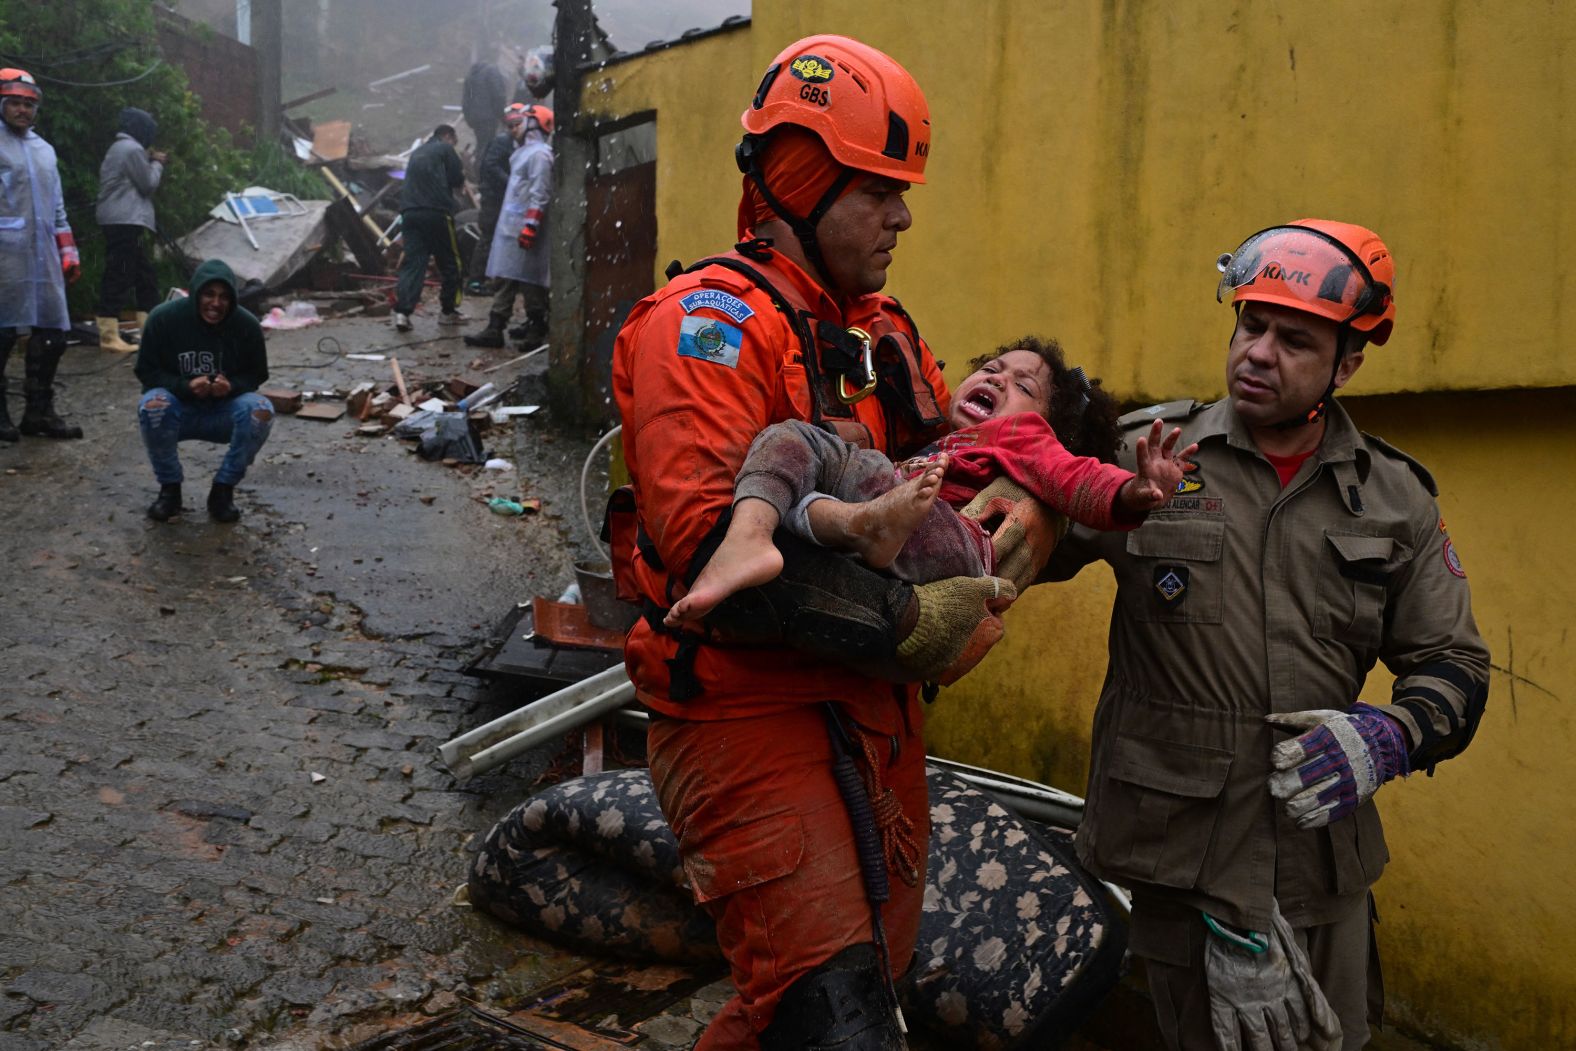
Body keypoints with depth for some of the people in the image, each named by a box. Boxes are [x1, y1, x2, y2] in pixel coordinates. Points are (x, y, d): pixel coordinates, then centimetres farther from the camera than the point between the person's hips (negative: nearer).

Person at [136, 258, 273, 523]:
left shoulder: (247, 325, -11)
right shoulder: (164, 318, -13)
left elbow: (257, 375, 1)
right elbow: (146, 371, -6)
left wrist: (232, 386, -23)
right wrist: (185, 386, -25)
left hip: (224, 413, 1)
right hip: (178, 409, -1)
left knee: (261, 410, -30)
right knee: (152, 406, -35)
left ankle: (223, 490, -11)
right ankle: (169, 488, -11)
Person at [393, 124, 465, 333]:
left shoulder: (418, 152, 26)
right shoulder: (445, 149, 4)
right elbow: (457, 180, -2)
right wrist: (462, 176, 22)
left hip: (409, 212, 6)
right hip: (436, 212, -6)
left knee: (412, 262, 0)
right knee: (449, 263, 7)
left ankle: (402, 311, -15)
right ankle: (447, 311, 13)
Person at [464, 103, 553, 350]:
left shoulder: (539, 153, -12)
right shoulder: (524, 152, 20)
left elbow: (540, 195, -19)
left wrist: (530, 226, -25)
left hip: (523, 230, -10)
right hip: (509, 226, 10)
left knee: (528, 281, -4)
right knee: (506, 279, 7)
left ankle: (536, 329, 3)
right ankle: (495, 329, 8)